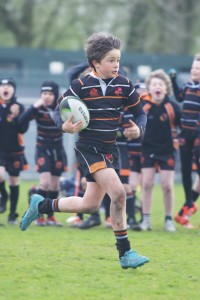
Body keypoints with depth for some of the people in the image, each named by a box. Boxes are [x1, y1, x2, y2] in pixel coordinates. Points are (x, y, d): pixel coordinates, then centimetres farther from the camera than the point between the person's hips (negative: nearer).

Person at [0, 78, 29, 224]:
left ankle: (13, 214, 17)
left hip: (15, 150, 0)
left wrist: (16, 116, -22)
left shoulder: (19, 107, -1)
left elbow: (23, 129, -9)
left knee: (14, 181, 6)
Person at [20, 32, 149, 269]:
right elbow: (58, 110, -3)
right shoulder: (81, 86, -10)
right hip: (88, 149, -6)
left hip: (110, 150, 6)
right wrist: (64, 126, -24)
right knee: (118, 193, -22)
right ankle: (125, 254, -15)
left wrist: (138, 128, -9)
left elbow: (139, 112, 12)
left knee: (90, 205, 12)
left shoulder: (124, 85, 2)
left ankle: (41, 205, 35)